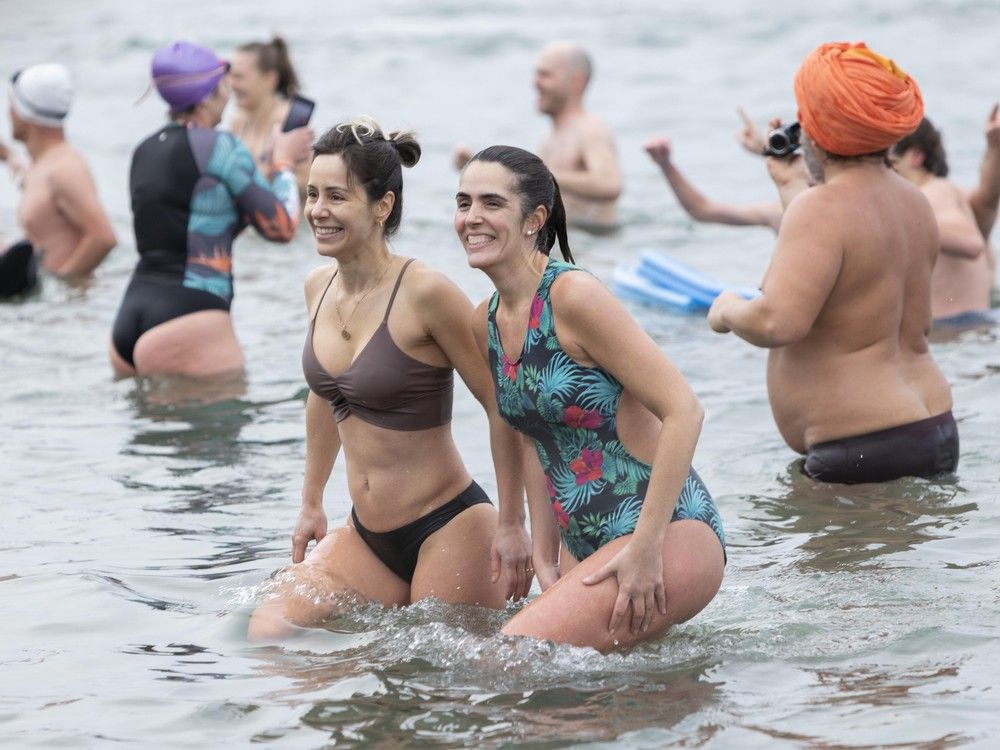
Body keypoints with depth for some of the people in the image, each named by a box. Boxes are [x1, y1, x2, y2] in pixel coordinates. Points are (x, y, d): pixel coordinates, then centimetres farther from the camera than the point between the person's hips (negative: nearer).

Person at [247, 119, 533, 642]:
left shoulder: (424, 294, -18)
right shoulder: (319, 288, 4)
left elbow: (504, 405, -13)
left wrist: (512, 525, -12)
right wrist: (311, 504, 26)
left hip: (448, 533, -7)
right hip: (367, 539, 7)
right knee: (266, 635, -5)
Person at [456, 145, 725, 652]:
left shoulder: (573, 296, -16)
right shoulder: (487, 323, 9)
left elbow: (682, 410, -20)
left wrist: (644, 548, -22)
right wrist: (544, 558, 11)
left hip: (669, 535, -9)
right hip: (588, 547, 9)